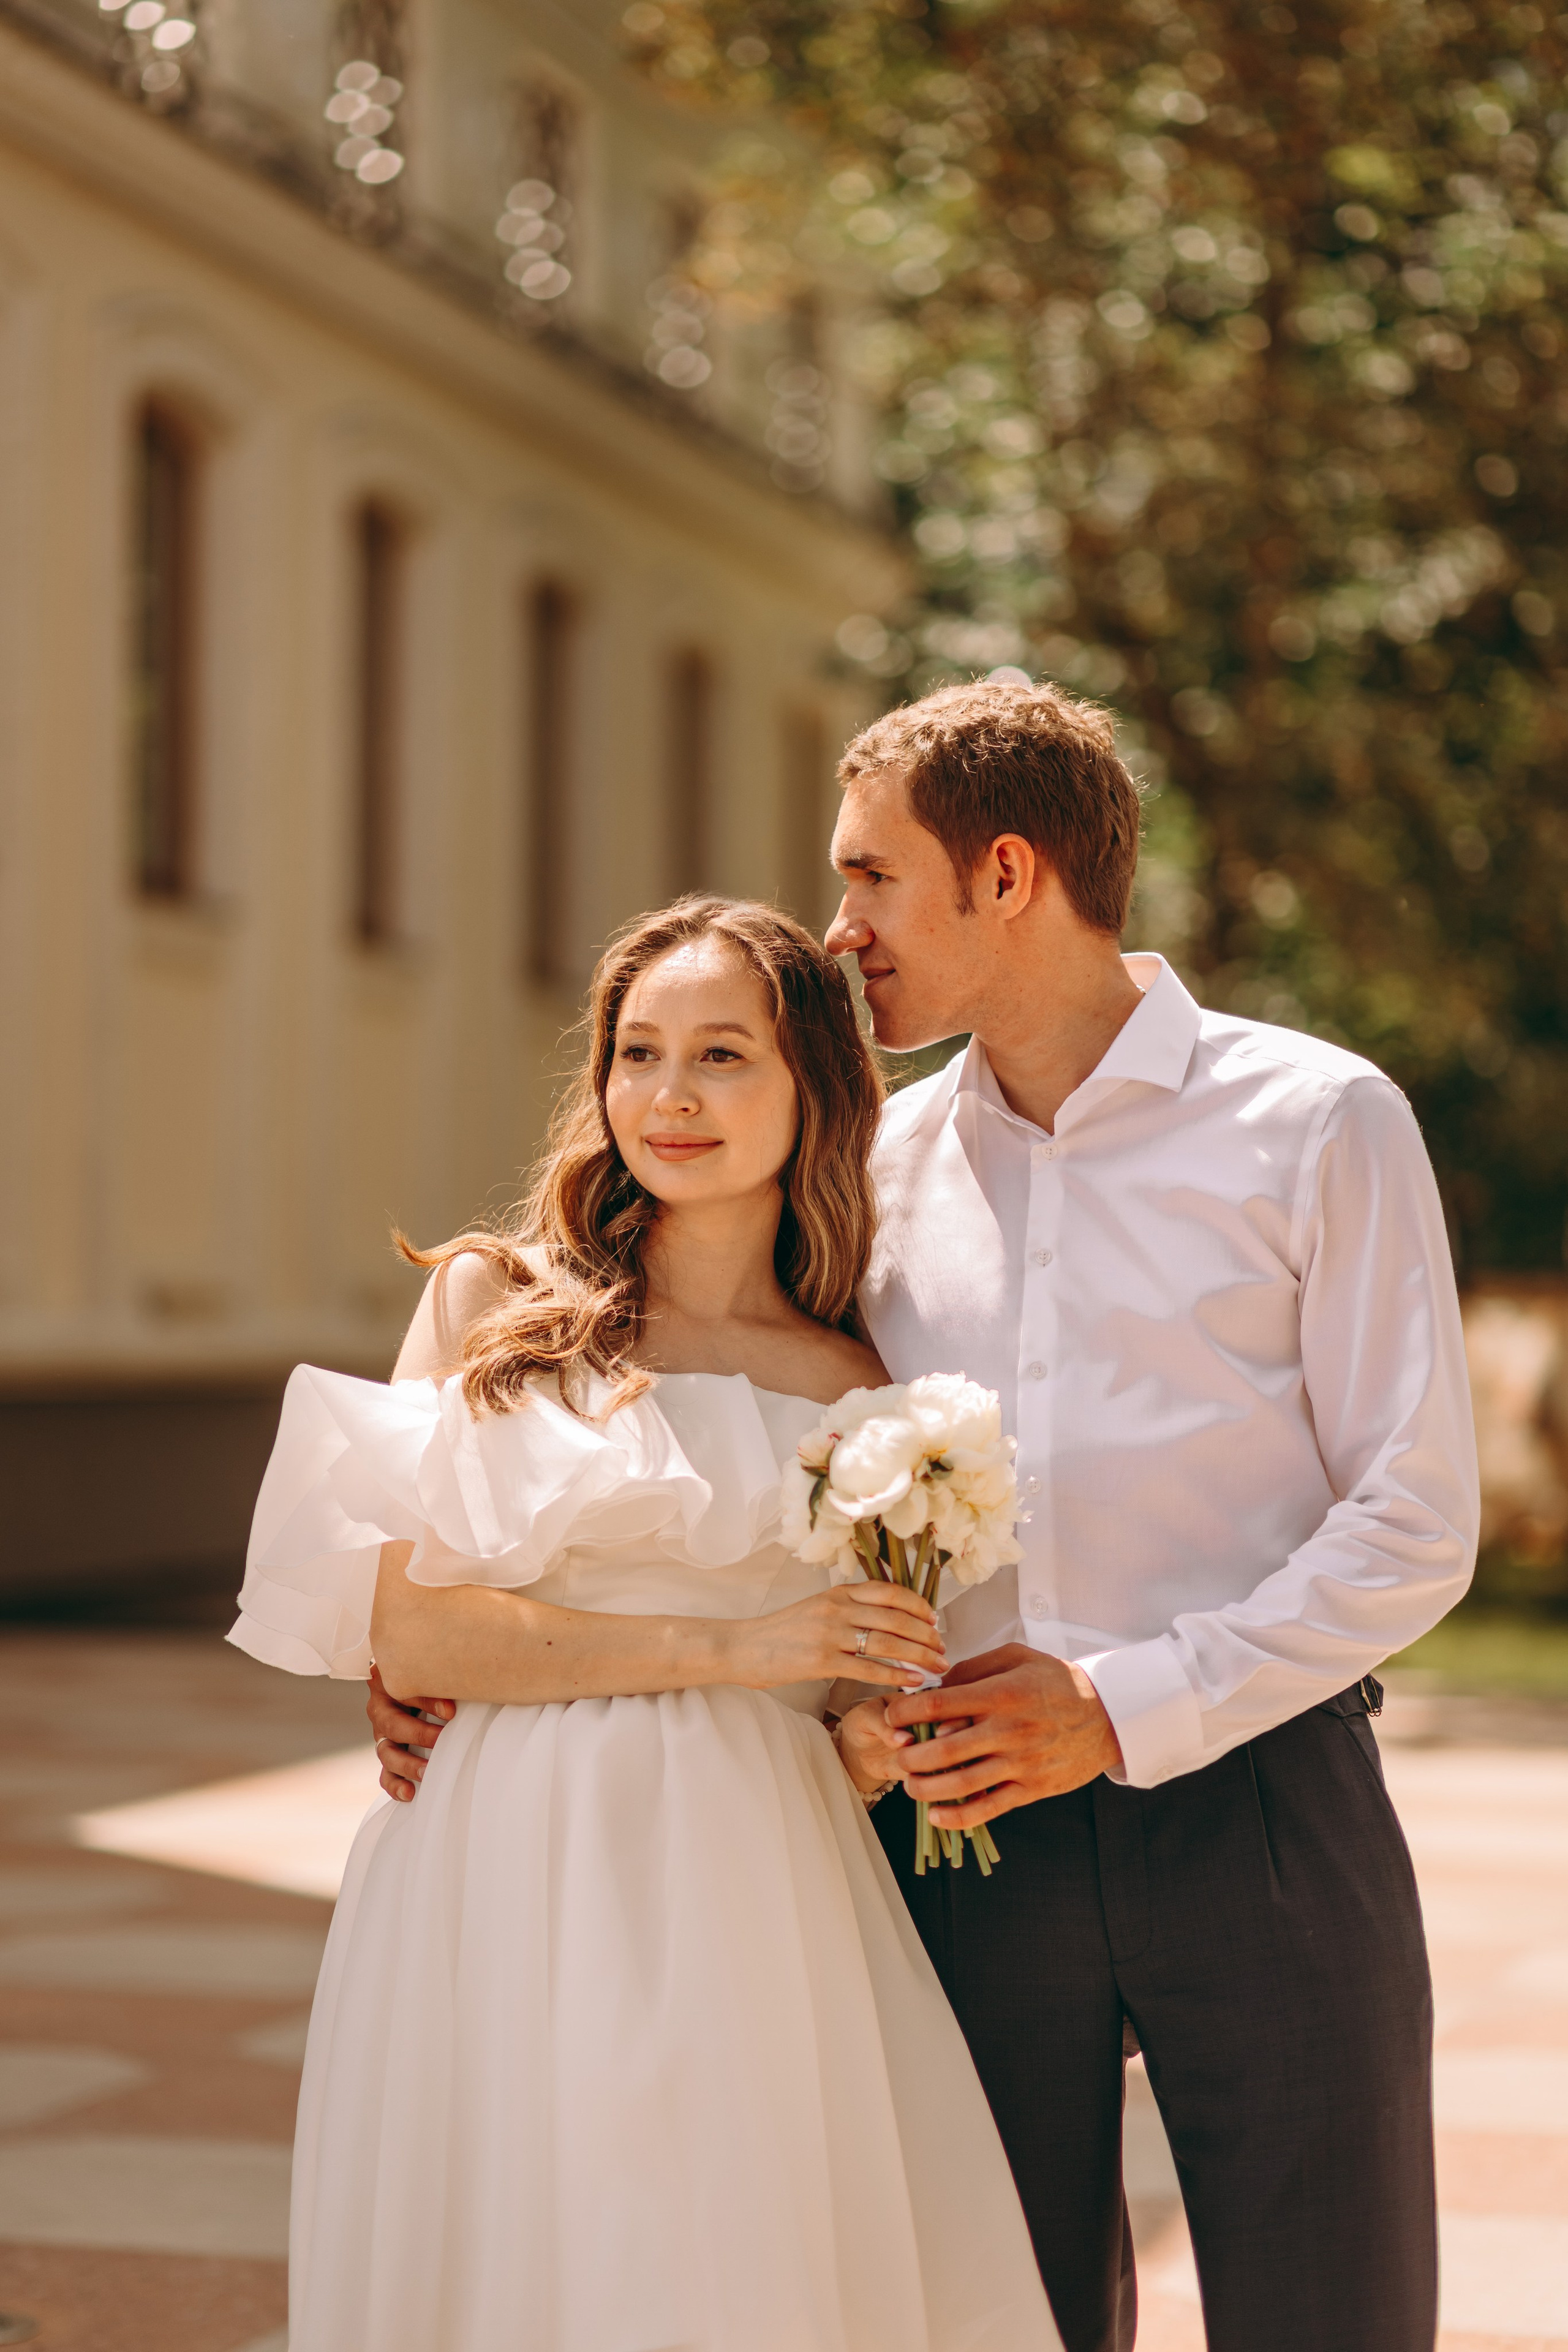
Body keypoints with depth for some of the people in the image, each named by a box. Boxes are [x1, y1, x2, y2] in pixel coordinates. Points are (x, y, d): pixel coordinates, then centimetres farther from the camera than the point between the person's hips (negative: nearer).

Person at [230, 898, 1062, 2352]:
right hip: (516, 1888, -2)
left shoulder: (856, 1390, 10)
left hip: (753, 1901, 2)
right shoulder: (492, 1304, 3)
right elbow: (408, 1632, -6)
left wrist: (880, 1746, -2)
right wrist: (726, 1647, -12)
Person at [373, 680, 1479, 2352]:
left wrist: (1127, 1706, -14)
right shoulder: (876, 1167, 10)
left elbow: (1414, 1523, -6)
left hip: (1252, 1820, -3)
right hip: (973, 1828, 3)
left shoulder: (1317, 1122, -3)